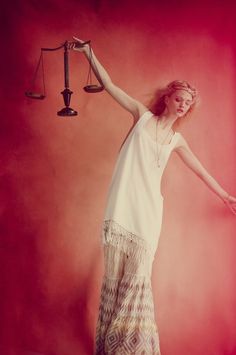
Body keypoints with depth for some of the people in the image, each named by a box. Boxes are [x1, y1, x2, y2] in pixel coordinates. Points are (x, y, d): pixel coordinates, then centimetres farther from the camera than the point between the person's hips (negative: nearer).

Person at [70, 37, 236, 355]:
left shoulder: (177, 140, 15)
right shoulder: (143, 116, 9)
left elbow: (201, 170, 24)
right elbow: (109, 85, 7)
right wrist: (89, 53, 0)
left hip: (149, 208, 2)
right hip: (123, 204, -1)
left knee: (138, 275, 0)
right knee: (116, 272, 0)